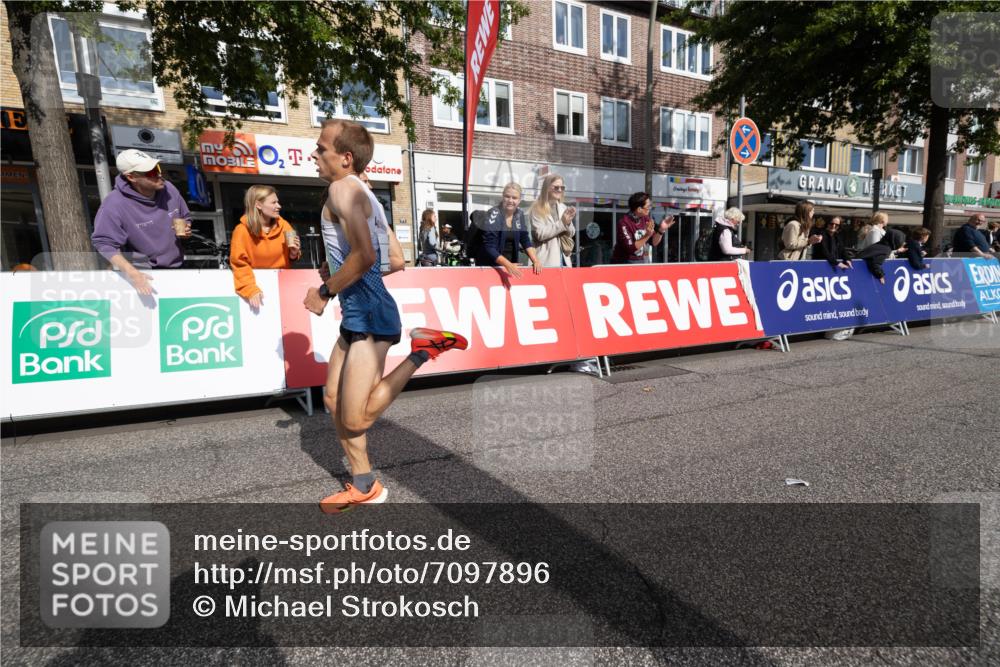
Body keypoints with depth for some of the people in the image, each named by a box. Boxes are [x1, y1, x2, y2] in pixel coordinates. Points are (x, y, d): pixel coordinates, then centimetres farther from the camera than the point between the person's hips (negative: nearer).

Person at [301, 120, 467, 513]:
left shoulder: (342, 188, -10)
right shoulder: (363, 193, 18)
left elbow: (364, 255, -26)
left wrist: (325, 292, -12)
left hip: (369, 316, -10)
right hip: (359, 313, 10)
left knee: (354, 420, -8)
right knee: (334, 401, 14)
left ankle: (420, 352, 0)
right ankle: (364, 486, 25)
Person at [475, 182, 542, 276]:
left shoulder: (519, 215, 2)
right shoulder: (493, 215, -15)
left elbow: (525, 240, 7)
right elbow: (489, 247, -21)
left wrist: (535, 261, -7)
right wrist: (508, 264, -32)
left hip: (511, 265, 5)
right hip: (489, 266, -5)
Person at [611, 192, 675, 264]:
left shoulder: (645, 219, 1)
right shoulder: (624, 223, -19)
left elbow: (653, 243, 5)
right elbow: (630, 249, -24)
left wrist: (661, 230, -10)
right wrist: (647, 235, -30)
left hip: (640, 261, 7)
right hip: (623, 263, -6)